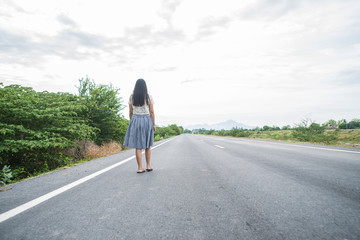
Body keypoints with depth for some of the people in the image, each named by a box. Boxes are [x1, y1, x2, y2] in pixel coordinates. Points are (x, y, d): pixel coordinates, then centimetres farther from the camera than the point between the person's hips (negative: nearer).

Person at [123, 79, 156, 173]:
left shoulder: (132, 97, 2)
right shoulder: (149, 97, -2)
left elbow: (130, 112, 5)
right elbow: (152, 112, -4)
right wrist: (154, 124, 2)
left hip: (135, 120, 1)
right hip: (147, 120, -1)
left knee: (138, 145, 3)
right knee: (147, 145, 12)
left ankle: (140, 168, 4)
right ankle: (148, 166, 19)